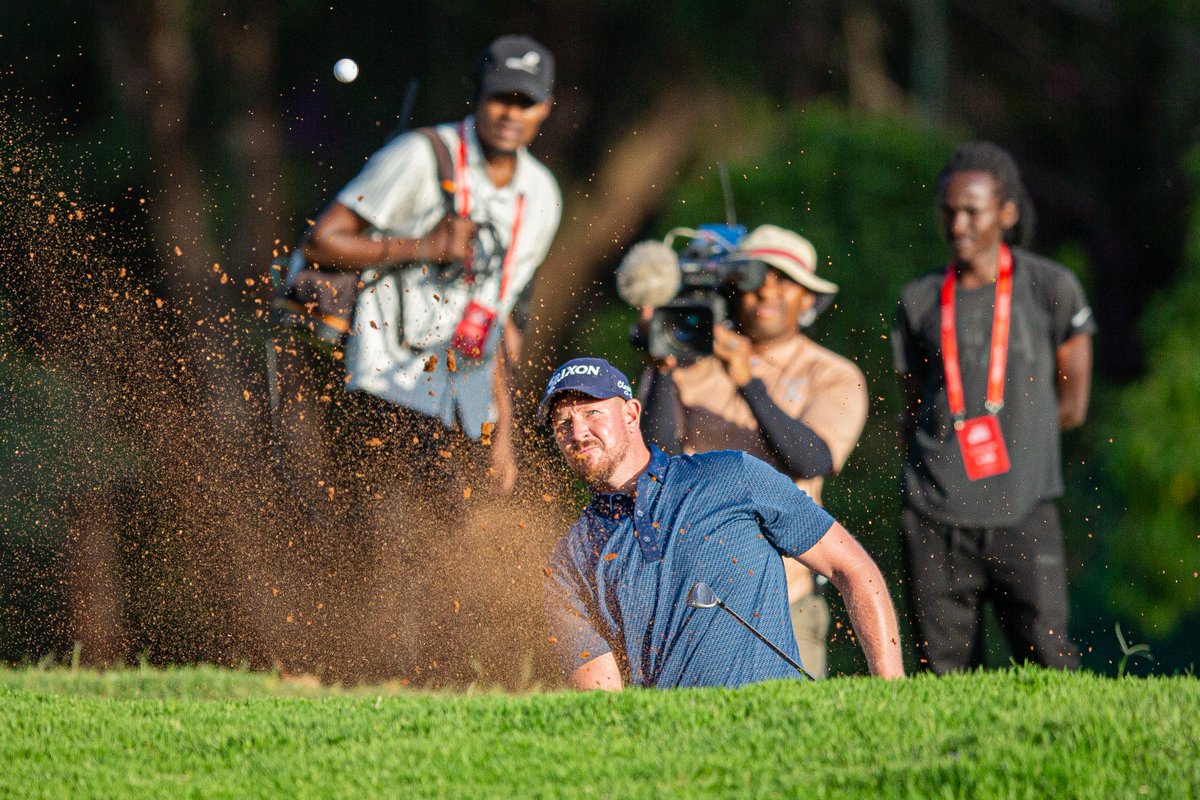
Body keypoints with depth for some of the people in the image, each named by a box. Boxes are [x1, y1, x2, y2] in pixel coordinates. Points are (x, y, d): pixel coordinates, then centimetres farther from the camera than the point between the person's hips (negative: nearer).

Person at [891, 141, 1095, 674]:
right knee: (943, 673, 0)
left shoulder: (1049, 288, 4)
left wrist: (998, 429, 8)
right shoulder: (920, 302, 12)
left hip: (1022, 511, -2)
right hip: (935, 515, 2)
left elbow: (1071, 405, 9)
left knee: (1046, 656, -14)